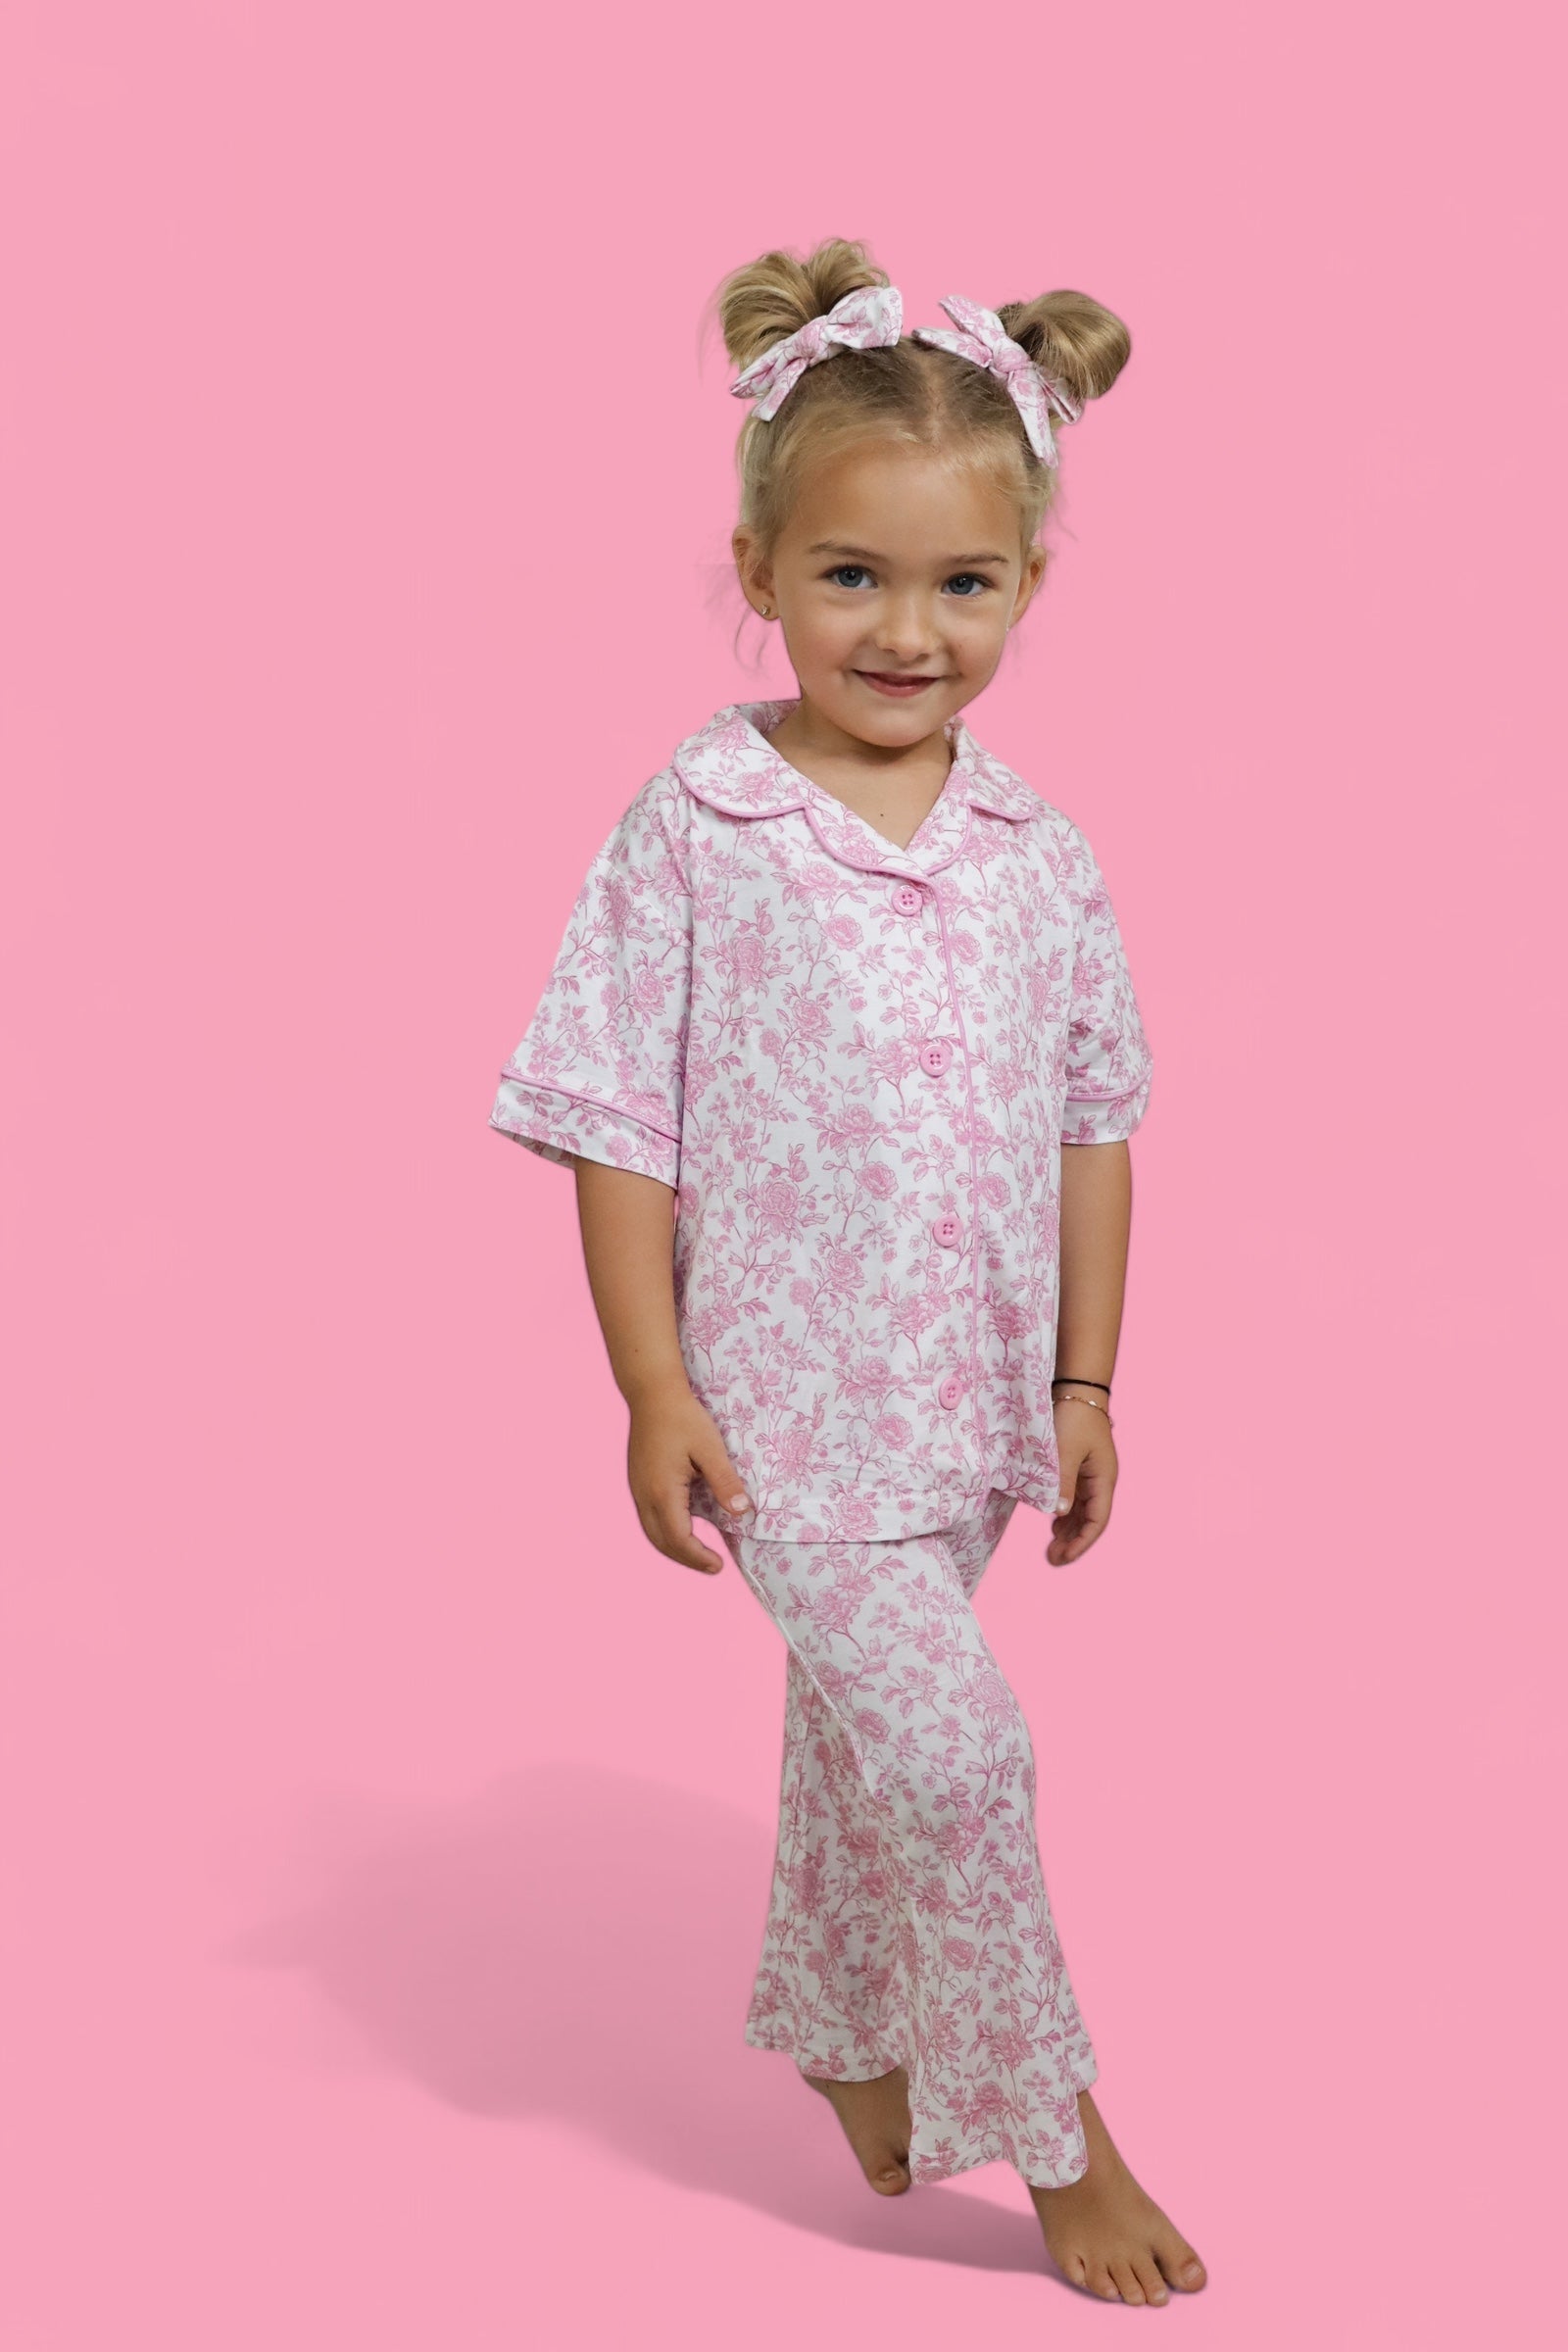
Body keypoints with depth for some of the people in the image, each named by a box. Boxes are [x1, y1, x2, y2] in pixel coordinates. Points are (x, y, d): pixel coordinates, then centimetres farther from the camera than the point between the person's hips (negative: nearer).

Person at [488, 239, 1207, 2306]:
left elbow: (1093, 1124, 7)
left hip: (972, 1401, 5)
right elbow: (621, 1127, -9)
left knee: (865, 1738, 21)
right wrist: (654, 1396, -12)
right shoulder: (697, 833, -11)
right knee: (951, 1747, -9)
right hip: (791, 1398, -4)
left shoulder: (1040, 855, 0)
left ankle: (845, 2044, 44)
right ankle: (1052, 2140, 11)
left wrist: (1085, 1382, 6)